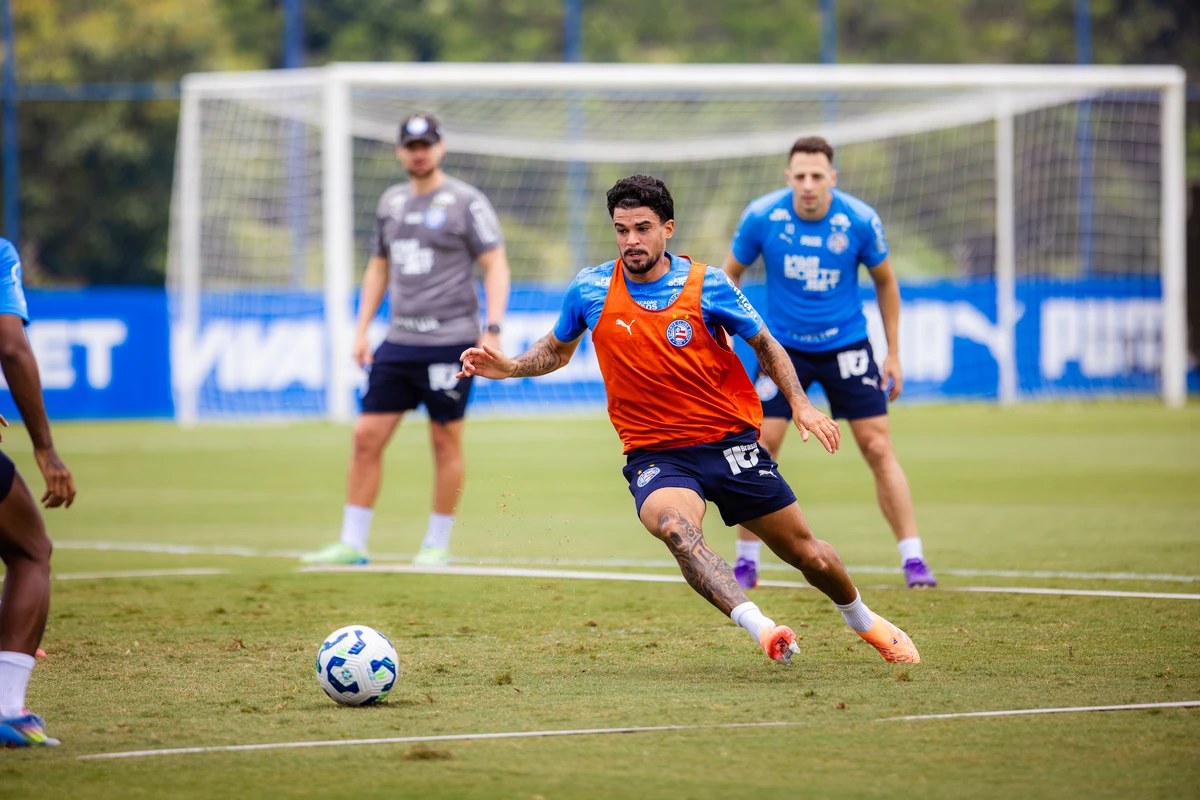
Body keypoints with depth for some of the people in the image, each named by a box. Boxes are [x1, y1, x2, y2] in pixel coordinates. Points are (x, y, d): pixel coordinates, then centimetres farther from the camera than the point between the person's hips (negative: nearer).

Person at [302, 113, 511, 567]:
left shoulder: (465, 202, -4)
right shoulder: (391, 202, 14)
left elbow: (496, 265, -6)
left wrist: (492, 329, -16)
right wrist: (361, 329, 15)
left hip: (449, 341, -5)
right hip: (399, 341, 5)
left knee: (445, 441, 0)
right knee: (367, 436, 0)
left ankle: (437, 545, 11)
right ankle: (352, 544, 4)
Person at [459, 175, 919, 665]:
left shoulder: (706, 285, -7)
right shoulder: (590, 290, -3)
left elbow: (764, 344, 8)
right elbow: (557, 350, 17)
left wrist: (800, 403, -4)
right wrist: (510, 367, -1)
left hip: (729, 440, 0)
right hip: (655, 454, 0)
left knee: (808, 555, 7)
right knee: (674, 526, -36)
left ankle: (863, 621, 38)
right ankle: (760, 628, -48)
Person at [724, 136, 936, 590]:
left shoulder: (860, 221, -13)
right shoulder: (761, 217, -13)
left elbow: (885, 282, 3)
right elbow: (731, 272, 5)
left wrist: (894, 354, 3)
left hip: (846, 345, 0)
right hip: (783, 346, 1)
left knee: (878, 449, -6)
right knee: (760, 450, -6)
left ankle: (913, 561, 0)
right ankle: (746, 561, 9)